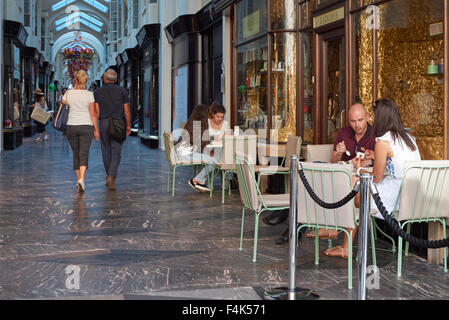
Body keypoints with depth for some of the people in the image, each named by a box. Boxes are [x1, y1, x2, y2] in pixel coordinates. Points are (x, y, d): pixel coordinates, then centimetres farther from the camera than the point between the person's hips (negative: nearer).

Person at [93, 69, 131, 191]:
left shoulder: (97, 92, 3)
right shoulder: (122, 91, 1)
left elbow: (96, 111, -2)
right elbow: (126, 110, 0)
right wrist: (128, 125, 9)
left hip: (104, 123, 1)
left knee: (106, 151, 14)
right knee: (116, 152, -3)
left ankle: (109, 177, 24)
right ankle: (111, 177, -20)